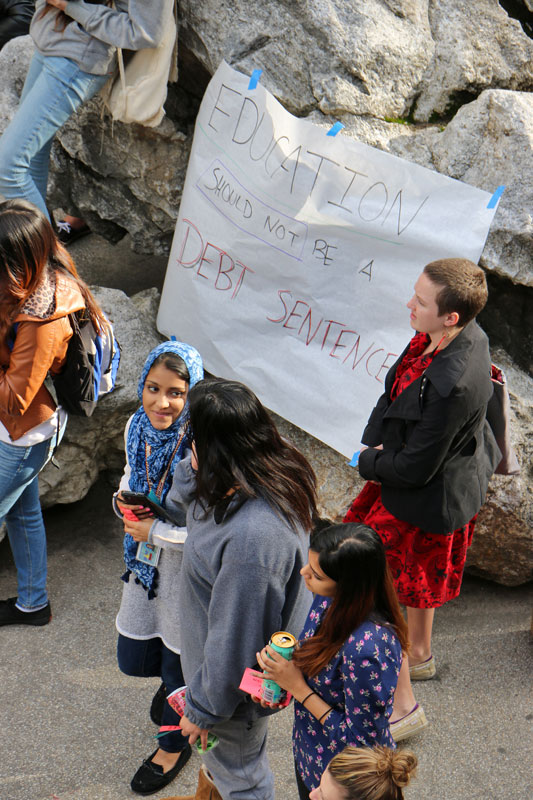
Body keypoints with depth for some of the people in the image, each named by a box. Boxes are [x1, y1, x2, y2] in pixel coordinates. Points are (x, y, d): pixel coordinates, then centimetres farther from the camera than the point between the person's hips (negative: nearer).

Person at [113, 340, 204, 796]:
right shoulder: (138, 426, -10)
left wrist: (157, 532, -23)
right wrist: (125, 498, -10)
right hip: (146, 563, 6)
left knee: (180, 670, 16)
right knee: (133, 660, 20)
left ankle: (173, 747, 47)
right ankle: (170, 679, 57)